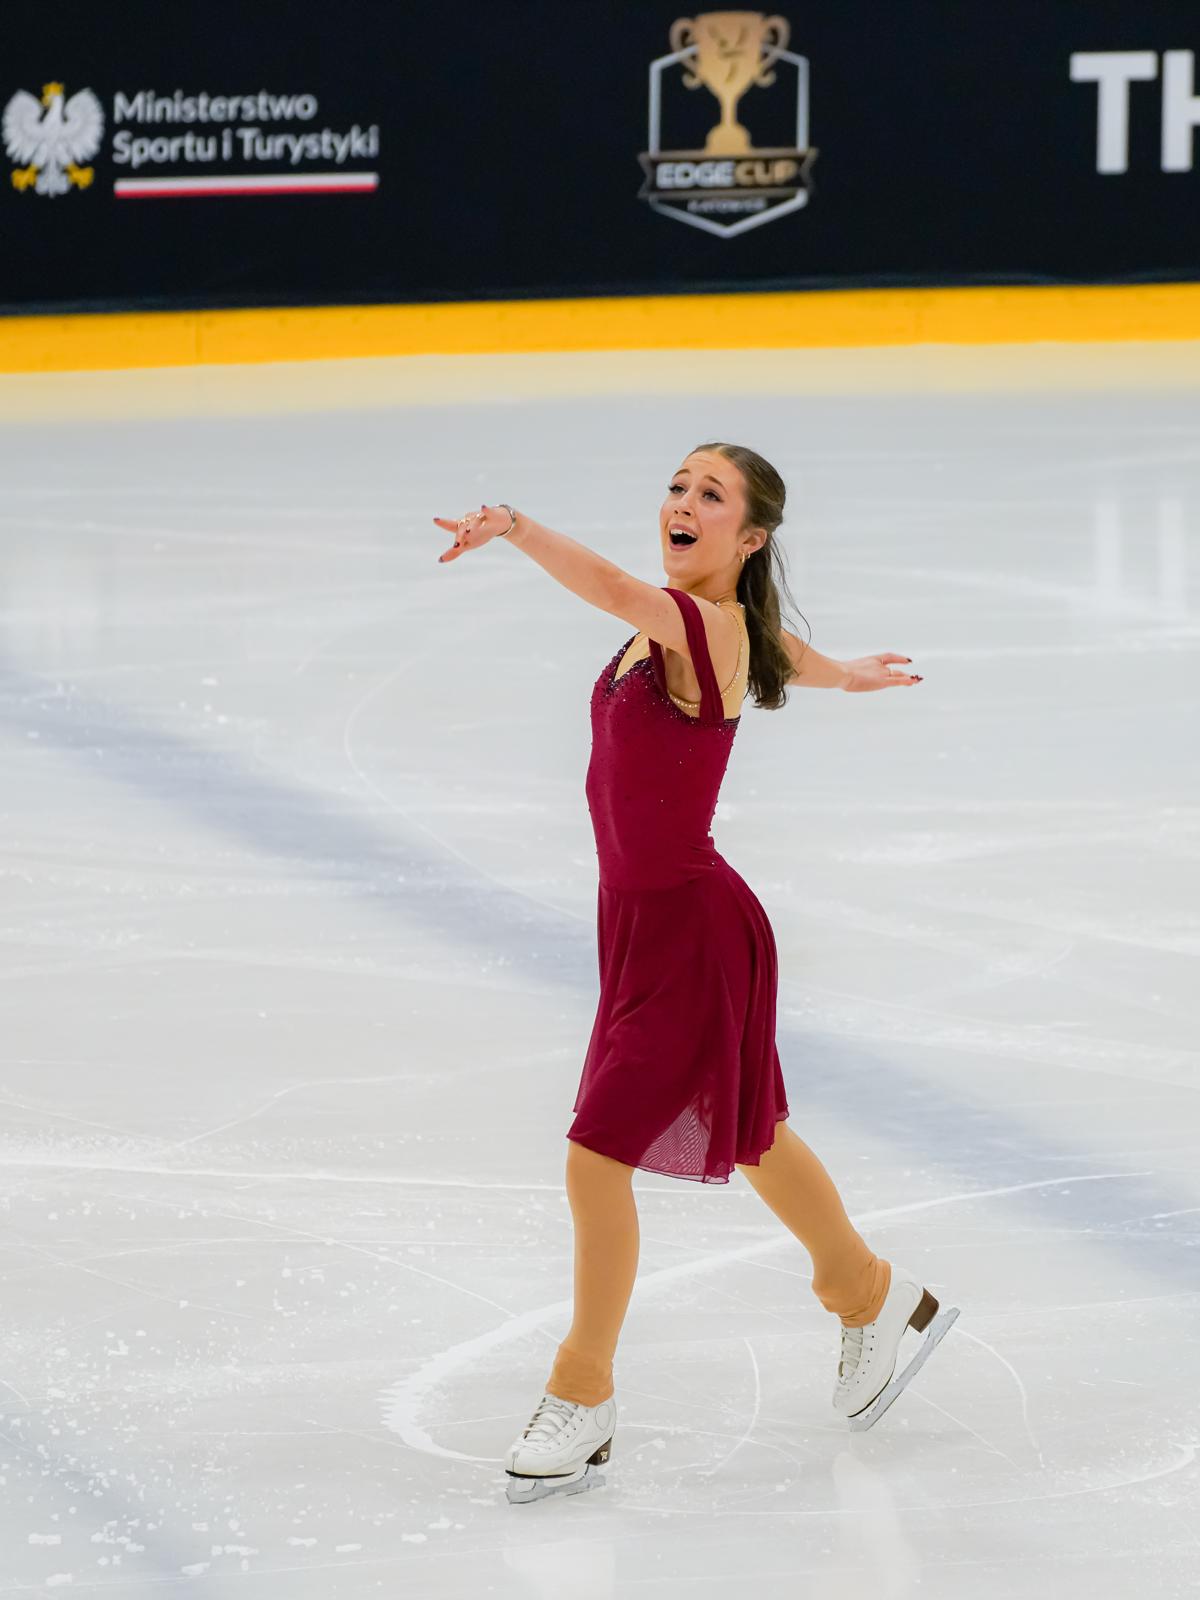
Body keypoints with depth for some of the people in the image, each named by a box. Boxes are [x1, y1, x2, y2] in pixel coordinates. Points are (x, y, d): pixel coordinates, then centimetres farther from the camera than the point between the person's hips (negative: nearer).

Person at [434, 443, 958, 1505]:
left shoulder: (706, 624, -21)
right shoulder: (679, 624, 4)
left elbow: (615, 591, -43)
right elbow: (787, 651, 25)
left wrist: (515, 528, -59)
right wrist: (847, 675, 46)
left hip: (691, 927, -10)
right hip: (639, 913, 10)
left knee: (598, 1155, -7)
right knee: (748, 1135, 24)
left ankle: (583, 1397, 7)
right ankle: (871, 1295, 44)